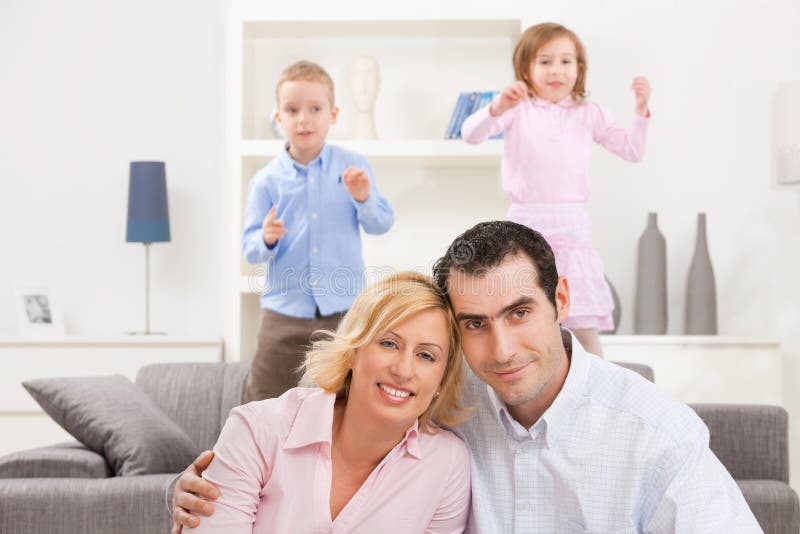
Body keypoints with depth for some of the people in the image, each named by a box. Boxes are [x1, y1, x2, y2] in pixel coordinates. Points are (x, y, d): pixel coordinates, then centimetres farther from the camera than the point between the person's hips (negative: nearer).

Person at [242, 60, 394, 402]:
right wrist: (266, 240, -23)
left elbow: (382, 225, 2)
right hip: (285, 311, -1)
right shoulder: (266, 181, -2)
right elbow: (250, 248, -1)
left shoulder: (354, 168, 1)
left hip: (344, 308, 1)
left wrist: (365, 199, -17)